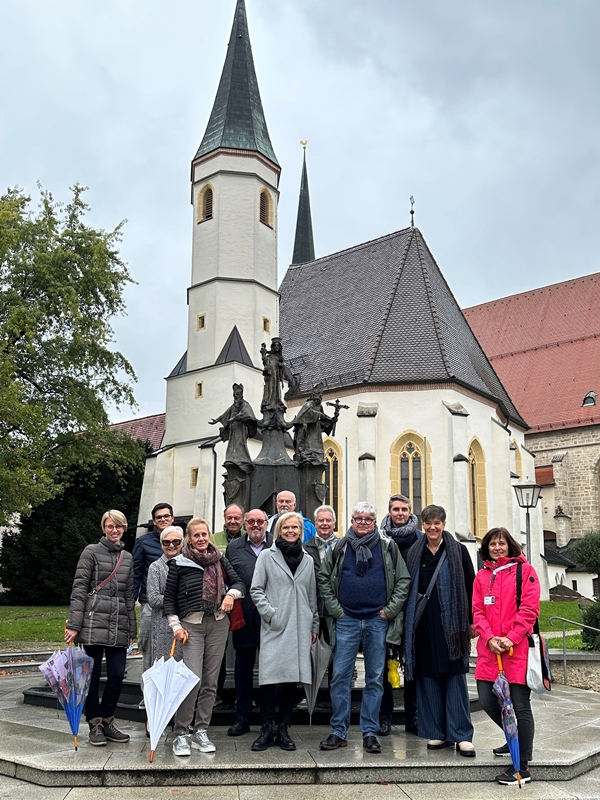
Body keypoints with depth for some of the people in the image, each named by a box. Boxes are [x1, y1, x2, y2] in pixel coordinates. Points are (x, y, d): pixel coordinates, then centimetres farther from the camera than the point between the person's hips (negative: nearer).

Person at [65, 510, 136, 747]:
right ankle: (95, 725, 13)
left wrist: (131, 630, 16)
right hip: (94, 622, -4)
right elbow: (79, 589, -4)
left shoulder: (128, 558, 15)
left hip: (118, 625, 4)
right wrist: (74, 625, -11)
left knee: (117, 676, 2)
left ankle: (107, 721, 19)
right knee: (93, 675, 2)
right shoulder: (92, 552, 1)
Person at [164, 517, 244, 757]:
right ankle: (180, 735, 0)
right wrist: (176, 626, -5)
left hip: (218, 624, 4)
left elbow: (238, 582, 15)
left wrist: (231, 594, -7)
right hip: (191, 624, -3)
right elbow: (169, 596, 3)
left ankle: (201, 732, 17)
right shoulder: (179, 562, 0)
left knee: (210, 681, 6)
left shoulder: (220, 559, 9)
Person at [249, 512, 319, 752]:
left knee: (293, 678, 4)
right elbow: (256, 590, 0)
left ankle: (283, 730, 14)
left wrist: (314, 625, 16)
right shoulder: (267, 556, 4)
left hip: (299, 628, 3)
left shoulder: (307, 560, 15)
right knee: (269, 677, -7)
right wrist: (270, 613, -9)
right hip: (274, 628, -3)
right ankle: (267, 730, 4)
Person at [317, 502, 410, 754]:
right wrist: (335, 608, 0)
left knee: (375, 679, 6)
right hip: (346, 620, 0)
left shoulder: (388, 547, 4)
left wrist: (390, 609, -2)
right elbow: (323, 579, 8)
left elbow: (403, 580, 5)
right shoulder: (339, 547, 5)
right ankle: (339, 731, 10)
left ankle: (370, 733, 15)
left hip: (378, 620, 0)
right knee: (340, 676, 0)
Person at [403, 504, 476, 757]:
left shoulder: (458, 551, 3)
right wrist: (408, 622, 7)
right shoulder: (414, 553, 10)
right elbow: (407, 588, 12)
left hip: (451, 623, -3)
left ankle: (462, 736, 3)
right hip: (423, 624, 3)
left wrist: (471, 621, -1)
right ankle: (437, 733, 14)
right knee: (428, 677, 4)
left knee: (455, 677, -3)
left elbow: (470, 586, 3)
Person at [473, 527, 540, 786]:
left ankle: (522, 767, 7)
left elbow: (529, 609, -7)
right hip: (489, 648, 5)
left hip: (518, 648, -5)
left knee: (520, 705, -2)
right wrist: (489, 638, -9)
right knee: (486, 701, 4)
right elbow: (478, 611, 8)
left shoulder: (524, 570, 0)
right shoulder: (482, 576, 13)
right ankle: (515, 740, 32)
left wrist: (511, 638, -15)